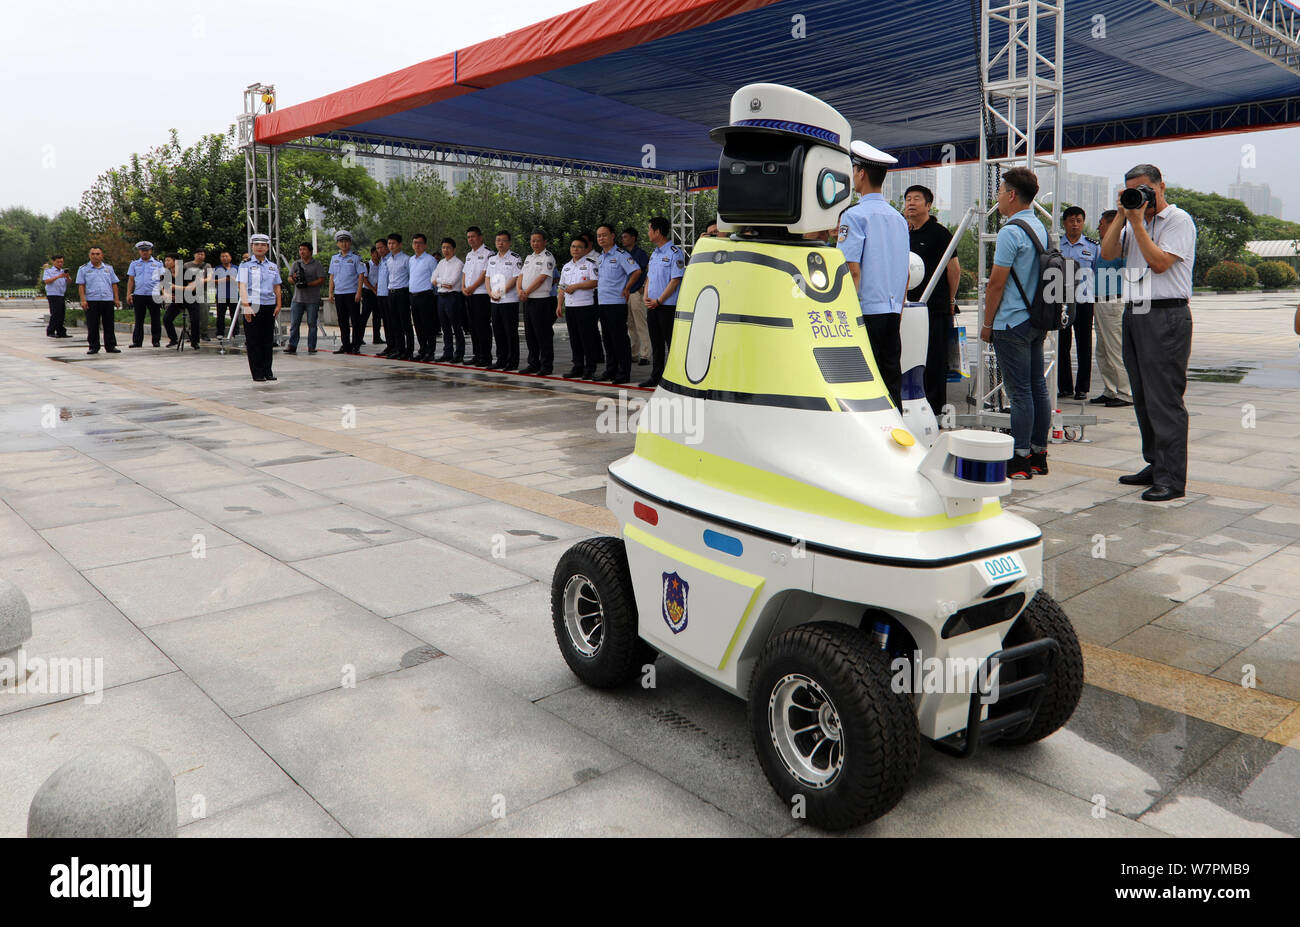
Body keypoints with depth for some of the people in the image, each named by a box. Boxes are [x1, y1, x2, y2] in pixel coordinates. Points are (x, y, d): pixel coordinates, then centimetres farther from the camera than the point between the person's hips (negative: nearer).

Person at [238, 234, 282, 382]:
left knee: (268, 340, 8)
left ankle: (267, 371, 16)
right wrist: (246, 305, -20)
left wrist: (278, 305, 8)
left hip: (269, 307, 4)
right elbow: (242, 286, -8)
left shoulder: (273, 266, 14)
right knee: (253, 341, -2)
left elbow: (277, 287, 18)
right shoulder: (245, 265, 1)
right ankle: (257, 374, 3)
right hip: (252, 307, -4)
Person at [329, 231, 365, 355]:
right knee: (342, 322, 8)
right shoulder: (334, 258, 14)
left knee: (355, 321, -2)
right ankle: (345, 346, 14)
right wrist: (331, 293, 10)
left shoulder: (355, 258, -1)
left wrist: (358, 293, -12)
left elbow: (361, 276, -5)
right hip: (338, 294, 5)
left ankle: (355, 346, 4)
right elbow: (332, 277, 16)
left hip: (351, 293, -5)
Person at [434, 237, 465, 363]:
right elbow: (433, 280, 12)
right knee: (445, 327, 12)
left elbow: (452, 281, -16)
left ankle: (459, 355, 1)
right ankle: (447, 353, 19)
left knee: (457, 328, -2)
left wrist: (438, 280, -2)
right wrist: (443, 283, -6)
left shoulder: (458, 263, -6)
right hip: (441, 296, 7)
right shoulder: (441, 263, 16)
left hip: (453, 296, -7)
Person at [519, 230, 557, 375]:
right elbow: (521, 275, 14)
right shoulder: (528, 258, 18)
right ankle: (533, 364, 20)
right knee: (530, 334, 11)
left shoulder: (548, 257, -7)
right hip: (527, 300, 8)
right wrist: (520, 290, -5)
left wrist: (527, 292, -13)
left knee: (543, 335, -5)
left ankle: (546, 366, 0)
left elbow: (541, 278, -15)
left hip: (541, 300, -8)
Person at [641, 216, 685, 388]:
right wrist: (646, 297, 4)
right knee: (656, 343, 12)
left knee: (671, 343, -4)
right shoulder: (654, 254, 17)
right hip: (652, 306, 8)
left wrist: (658, 300, -15)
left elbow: (675, 280, -14)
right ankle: (656, 377, 18)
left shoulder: (675, 253, -9)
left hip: (668, 306, -8)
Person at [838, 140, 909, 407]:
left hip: (865, 310, -7)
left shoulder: (855, 215, -8)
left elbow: (852, 269, -15)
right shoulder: (899, 218, 14)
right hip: (892, 313, 7)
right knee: (891, 378, 10)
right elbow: (905, 273, 17)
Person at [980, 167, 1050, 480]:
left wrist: (987, 323, -5)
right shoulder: (1040, 227, 14)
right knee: (1037, 387, 11)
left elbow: (996, 282, -15)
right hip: (1038, 320, 9)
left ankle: (1020, 460, -2)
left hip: (1011, 322, -9)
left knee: (1019, 392, -6)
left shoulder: (1010, 232, -15)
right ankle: (1038, 454, 18)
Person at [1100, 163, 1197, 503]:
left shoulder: (1179, 220, -4)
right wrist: (1122, 217, 1)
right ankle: (1155, 466, 19)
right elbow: (1107, 253, 7)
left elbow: (1159, 262, -15)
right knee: (1143, 398, 10)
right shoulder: (1134, 223, 18)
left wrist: (1137, 222, -11)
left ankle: (1172, 479, -7)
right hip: (1134, 315, 8)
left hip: (1166, 317, -8)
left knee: (1165, 399, -9)